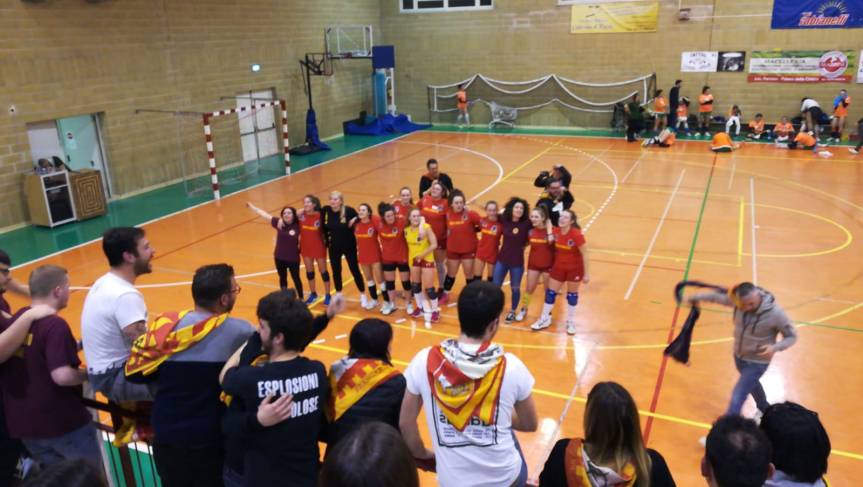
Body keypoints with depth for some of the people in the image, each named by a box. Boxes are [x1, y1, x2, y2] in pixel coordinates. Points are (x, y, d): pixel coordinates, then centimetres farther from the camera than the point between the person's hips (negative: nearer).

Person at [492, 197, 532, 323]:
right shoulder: (504, 220, -4)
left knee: (515, 288, 10)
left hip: (517, 262, -3)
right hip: (502, 259, 3)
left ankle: (512, 312, 31)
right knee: (495, 286, 11)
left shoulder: (526, 224, -14)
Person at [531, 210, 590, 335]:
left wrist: (587, 274, -18)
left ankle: (570, 322, 27)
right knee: (550, 292, 8)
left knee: (572, 294, 10)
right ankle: (545, 319, 24)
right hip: (558, 267, 4)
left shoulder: (577, 235, -25)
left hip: (574, 269, -4)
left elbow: (585, 255, -19)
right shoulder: (556, 231, -12)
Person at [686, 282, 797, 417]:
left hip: (757, 362, -5)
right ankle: (765, 409, 61)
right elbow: (718, 296, -1)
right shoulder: (738, 300, -22)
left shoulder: (775, 313, -32)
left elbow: (791, 336, -18)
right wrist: (696, 297, 9)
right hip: (739, 356, 6)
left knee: (737, 398, -8)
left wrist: (775, 347, -36)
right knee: (751, 383, 31)